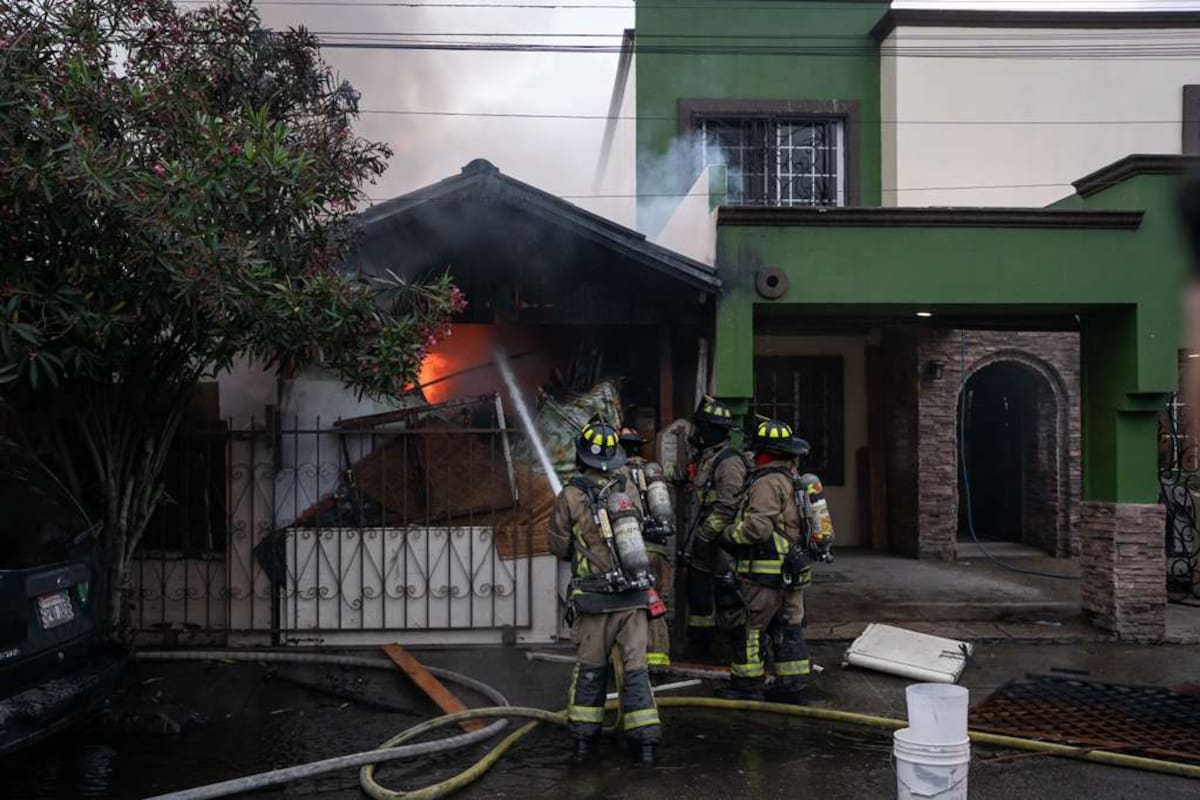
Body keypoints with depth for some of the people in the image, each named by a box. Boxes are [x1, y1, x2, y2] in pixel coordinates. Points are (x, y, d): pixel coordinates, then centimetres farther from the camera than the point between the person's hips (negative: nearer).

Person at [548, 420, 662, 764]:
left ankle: (583, 737, 21)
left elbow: (559, 547, 2)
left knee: (589, 667, 13)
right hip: (634, 594, 2)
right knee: (635, 666, 7)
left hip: (594, 597, -1)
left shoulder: (571, 496, -7)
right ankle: (644, 740, 7)